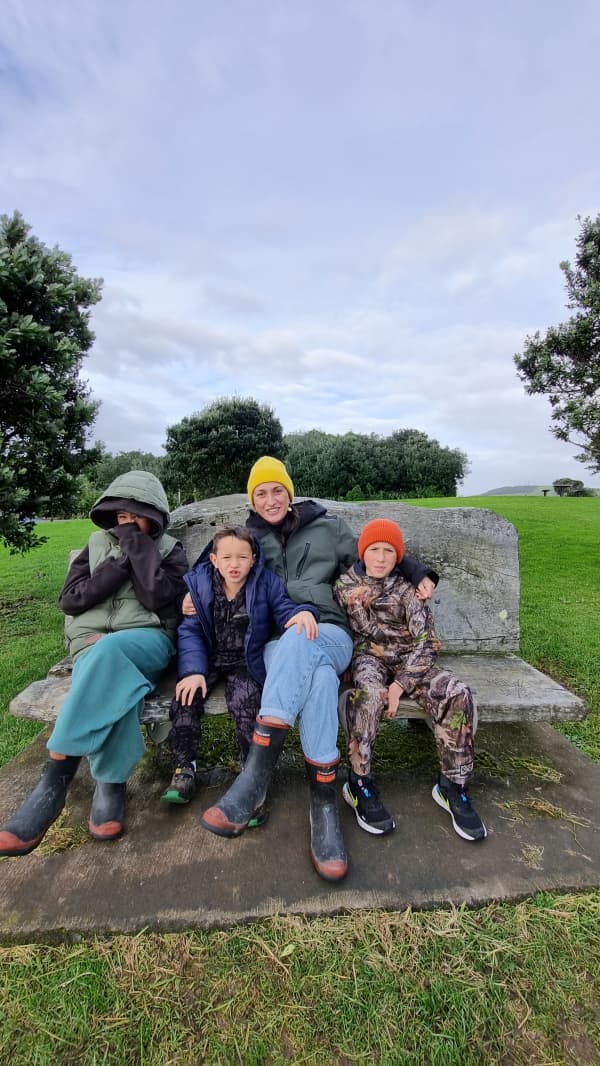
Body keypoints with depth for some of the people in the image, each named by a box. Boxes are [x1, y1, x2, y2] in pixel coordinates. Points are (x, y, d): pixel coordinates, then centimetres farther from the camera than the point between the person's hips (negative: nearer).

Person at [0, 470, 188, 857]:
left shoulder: (169, 549, 8)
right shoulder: (97, 543, 15)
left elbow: (159, 599, -11)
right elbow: (70, 600, 3)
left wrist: (137, 544, -9)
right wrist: (122, 563, -6)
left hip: (147, 641, -2)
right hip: (93, 643, 2)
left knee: (109, 652, -37)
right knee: (110, 679, -35)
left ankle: (55, 778, -27)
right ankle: (110, 781, -22)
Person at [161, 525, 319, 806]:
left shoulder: (266, 582, -7)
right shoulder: (196, 583, -4)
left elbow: (284, 609, -11)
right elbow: (189, 631, -5)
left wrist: (303, 612, -36)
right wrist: (193, 671, -18)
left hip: (246, 661, -2)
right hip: (208, 659, 3)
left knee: (245, 699, -28)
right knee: (185, 695, -21)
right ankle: (185, 768, -1)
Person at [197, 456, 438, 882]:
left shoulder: (327, 528, 12)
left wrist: (418, 572, 6)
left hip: (330, 634, -1)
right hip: (275, 643, 1)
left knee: (300, 640, -39)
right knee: (317, 674, -36)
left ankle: (254, 779, -39)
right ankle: (324, 799, -29)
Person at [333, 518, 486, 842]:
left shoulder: (409, 587, -1)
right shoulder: (345, 584, 2)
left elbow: (426, 642, -8)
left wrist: (399, 685, -19)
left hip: (409, 660, 2)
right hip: (368, 657, -1)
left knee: (458, 695, -24)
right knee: (368, 693, -36)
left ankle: (453, 786, -5)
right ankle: (359, 784, -16)